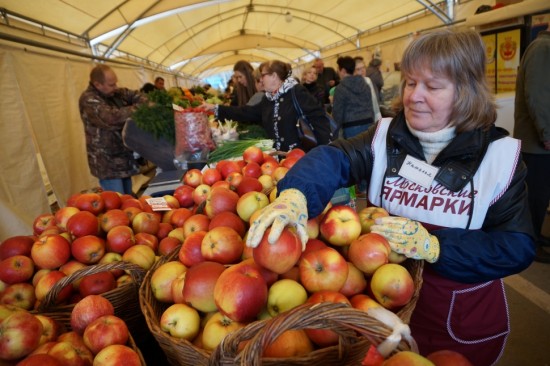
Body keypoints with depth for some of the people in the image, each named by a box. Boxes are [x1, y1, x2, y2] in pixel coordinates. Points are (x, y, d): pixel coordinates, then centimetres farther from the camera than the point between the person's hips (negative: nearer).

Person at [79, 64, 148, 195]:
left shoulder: (115, 93, 5)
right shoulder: (88, 100, -19)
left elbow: (134, 95, 8)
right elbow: (112, 118, -31)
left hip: (123, 158, 8)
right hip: (107, 163, -8)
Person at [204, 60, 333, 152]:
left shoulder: (297, 93, -9)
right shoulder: (268, 99, 14)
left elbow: (318, 118, -15)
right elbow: (247, 113, 16)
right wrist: (216, 108, 14)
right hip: (277, 156, 7)